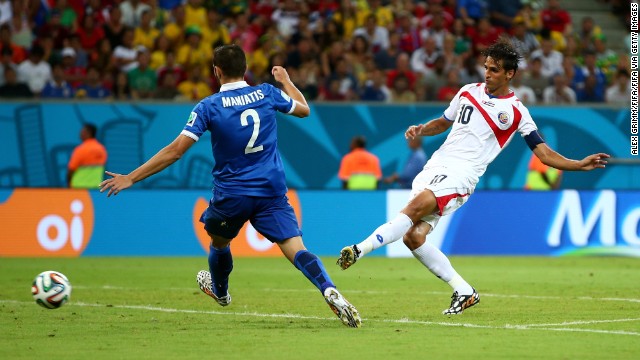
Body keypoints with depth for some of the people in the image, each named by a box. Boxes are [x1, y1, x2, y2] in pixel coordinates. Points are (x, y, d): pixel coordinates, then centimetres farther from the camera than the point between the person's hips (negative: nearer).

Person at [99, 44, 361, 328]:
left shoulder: (208, 107, -8)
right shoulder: (267, 93, 0)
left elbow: (175, 151, -13)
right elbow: (304, 109, 18)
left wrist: (130, 178, -9)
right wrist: (285, 80, 36)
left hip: (231, 195, -1)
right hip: (272, 191, 1)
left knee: (219, 242, 29)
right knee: (297, 251, -8)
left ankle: (219, 291, 53)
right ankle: (330, 292, -33)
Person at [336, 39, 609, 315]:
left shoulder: (516, 112, 2)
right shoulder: (469, 92, 16)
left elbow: (544, 153, 1)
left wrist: (579, 165, -12)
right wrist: (420, 129, 10)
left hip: (462, 172, -6)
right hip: (435, 165, 6)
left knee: (416, 205, -32)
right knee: (413, 236, -9)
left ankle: (360, 249, -32)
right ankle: (463, 291, 3)